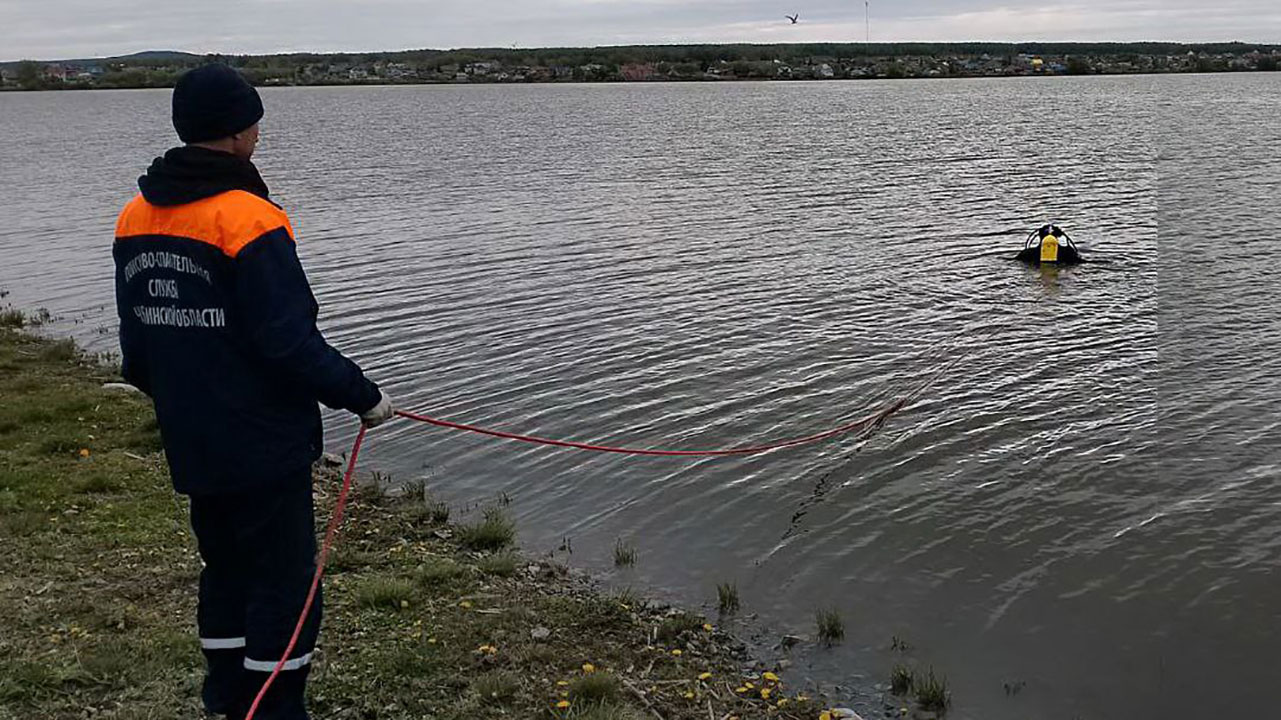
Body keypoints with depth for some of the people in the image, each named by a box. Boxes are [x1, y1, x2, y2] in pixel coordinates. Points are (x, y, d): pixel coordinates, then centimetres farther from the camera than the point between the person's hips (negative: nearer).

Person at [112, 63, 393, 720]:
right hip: (262, 445, -8)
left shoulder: (135, 218, 5)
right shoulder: (248, 219, -19)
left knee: (225, 570, 21)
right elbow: (290, 341, -21)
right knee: (283, 583, 3)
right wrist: (362, 396, -9)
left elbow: (136, 342, 13)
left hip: (192, 445, 8)